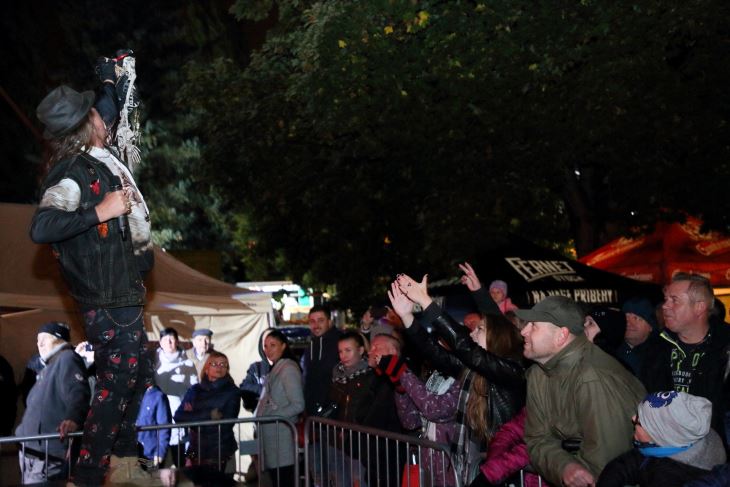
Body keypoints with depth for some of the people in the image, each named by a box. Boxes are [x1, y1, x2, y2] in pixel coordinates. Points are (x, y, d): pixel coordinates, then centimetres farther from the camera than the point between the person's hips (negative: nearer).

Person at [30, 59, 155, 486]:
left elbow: (109, 109, 29)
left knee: (137, 375, 19)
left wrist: (110, 76, 33)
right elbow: (41, 228, -35)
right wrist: (99, 211, -31)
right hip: (107, 298, -10)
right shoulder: (72, 173, -21)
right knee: (117, 381, -5)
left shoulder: (97, 154, 7)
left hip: (123, 291, 10)